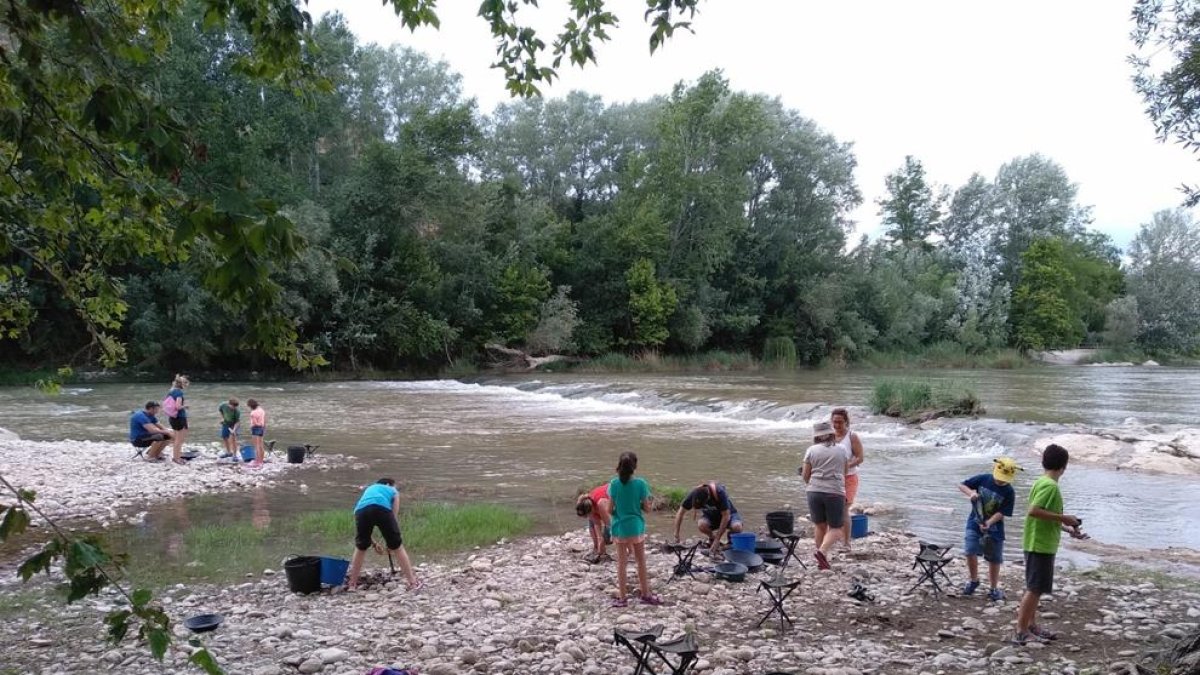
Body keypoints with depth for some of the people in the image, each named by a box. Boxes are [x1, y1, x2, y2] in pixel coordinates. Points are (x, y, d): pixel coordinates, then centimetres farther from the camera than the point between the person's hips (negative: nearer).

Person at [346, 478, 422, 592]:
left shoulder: (369, 489, 43)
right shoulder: (393, 491, 34)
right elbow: (393, 517, 28)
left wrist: (374, 543, 44)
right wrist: (391, 544, 36)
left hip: (361, 510, 3)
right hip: (382, 508, -3)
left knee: (360, 548, 25)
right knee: (397, 547, 12)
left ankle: (352, 584, 33)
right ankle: (413, 582, 16)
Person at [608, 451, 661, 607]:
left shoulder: (614, 484, -10)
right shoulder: (640, 483, -11)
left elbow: (610, 509, -7)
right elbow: (647, 508, -6)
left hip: (619, 528, 0)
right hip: (636, 527, 0)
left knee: (621, 563, 8)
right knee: (641, 562, 14)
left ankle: (622, 598, 11)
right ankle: (645, 594, 23)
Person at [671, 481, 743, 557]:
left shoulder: (719, 492, -34)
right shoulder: (693, 494, -24)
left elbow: (726, 516, -30)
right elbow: (680, 513, -12)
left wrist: (717, 540, -30)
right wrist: (676, 536, -17)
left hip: (727, 513, -2)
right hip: (710, 515, 3)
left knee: (737, 527, -36)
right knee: (701, 525, -33)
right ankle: (712, 538, -2)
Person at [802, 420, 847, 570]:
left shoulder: (811, 450, 3)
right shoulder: (841, 450, 8)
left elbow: (805, 475, 5)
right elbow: (844, 472, 17)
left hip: (814, 491, 1)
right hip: (835, 492, -1)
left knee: (820, 526, 15)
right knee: (836, 528, 7)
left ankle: (823, 559, 18)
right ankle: (822, 551, -16)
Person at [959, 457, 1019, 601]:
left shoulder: (1009, 492, -12)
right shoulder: (982, 479, -9)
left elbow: (1002, 513, -14)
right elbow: (961, 485, -2)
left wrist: (988, 523, -28)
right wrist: (971, 492, -22)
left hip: (994, 528, 0)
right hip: (974, 523, 0)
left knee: (994, 559, 6)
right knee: (970, 552, -13)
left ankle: (994, 589, 24)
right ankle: (974, 580, 11)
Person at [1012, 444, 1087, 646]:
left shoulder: (1042, 483, 12)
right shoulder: (1050, 486, -18)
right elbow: (1033, 511, -29)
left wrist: (1067, 529, 21)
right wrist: (1063, 518, -22)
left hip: (1039, 544, 10)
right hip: (1040, 545, -10)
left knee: (1035, 588, 17)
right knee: (1034, 589, -7)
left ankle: (1031, 625, 26)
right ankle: (1021, 632, -5)